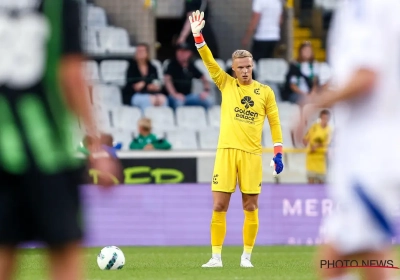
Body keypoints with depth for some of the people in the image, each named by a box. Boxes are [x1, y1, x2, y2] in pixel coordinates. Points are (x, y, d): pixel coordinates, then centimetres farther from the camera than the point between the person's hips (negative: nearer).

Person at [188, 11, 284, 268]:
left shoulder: (265, 92, 7)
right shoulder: (226, 84, 8)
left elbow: (274, 121, 9)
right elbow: (209, 61, -2)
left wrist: (279, 152, 2)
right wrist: (198, 36, -14)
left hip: (252, 154, 0)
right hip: (227, 151, 0)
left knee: (251, 207, 2)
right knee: (219, 206, -3)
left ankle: (247, 256, 11)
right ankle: (216, 257, 3)